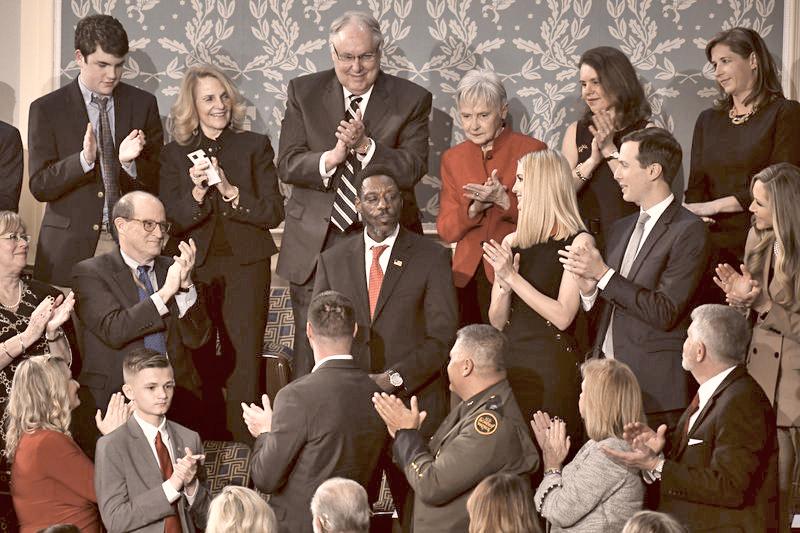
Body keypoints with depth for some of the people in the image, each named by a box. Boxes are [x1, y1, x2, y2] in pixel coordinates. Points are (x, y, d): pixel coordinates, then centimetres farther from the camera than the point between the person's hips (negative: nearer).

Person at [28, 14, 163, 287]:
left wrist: (129, 162, -13)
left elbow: (158, 181, 7)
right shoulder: (46, 109, 2)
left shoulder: (143, 104, 8)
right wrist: (84, 159, -19)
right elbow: (39, 186, -3)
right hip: (71, 245, -1)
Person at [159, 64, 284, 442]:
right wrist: (196, 193, -16)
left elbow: (274, 212, 0)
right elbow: (171, 222, 1)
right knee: (198, 359, 0)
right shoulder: (174, 155, 9)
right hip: (194, 266, 1)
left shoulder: (255, 146, 7)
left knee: (244, 358, -6)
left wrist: (231, 192, -13)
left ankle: (245, 438, -4)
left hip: (245, 265, -1)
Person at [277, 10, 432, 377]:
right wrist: (330, 158, -20)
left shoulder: (411, 100, 1)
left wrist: (365, 146, -22)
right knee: (310, 357, 3)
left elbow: (412, 170, -8)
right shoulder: (304, 92, 5)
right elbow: (287, 165, -1)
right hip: (315, 245, 1)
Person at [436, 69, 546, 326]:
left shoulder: (532, 150, -1)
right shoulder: (452, 158, 12)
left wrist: (503, 200, -17)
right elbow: (446, 231, 8)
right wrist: (474, 208, -11)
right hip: (468, 276, 3)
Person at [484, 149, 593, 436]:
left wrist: (513, 277, -12)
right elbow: (496, 322, 11)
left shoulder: (578, 242, -5)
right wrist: (504, 284, -8)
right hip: (510, 360, 5)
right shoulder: (512, 242, 10)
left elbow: (563, 316, -14)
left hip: (552, 366, -5)